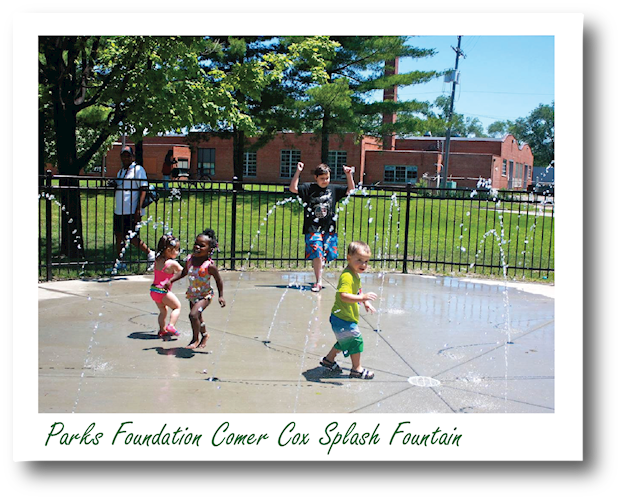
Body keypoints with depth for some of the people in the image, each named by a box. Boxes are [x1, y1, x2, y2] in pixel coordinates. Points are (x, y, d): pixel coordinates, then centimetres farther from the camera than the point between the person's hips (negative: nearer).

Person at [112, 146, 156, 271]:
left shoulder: (138, 170, -5)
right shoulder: (120, 172, 19)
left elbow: (143, 189, -12)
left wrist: (139, 208, -20)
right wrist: (115, 185, 1)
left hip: (132, 212, -8)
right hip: (119, 212, 8)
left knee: (133, 238, -8)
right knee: (119, 237, 9)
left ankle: (150, 254, 11)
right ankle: (120, 263, 18)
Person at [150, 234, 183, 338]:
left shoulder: (157, 261, 5)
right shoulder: (173, 263, -15)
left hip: (154, 290, 7)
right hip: (163, 291, -7)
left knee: (163, 310, 23)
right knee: (177, 306, 9)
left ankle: (162, 330, 24)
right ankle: (171, 326, -6)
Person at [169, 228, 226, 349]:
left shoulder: (209, 265, -23)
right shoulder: (190, 259, -7)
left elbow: (218, 280, -11)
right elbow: (183, 272, 10)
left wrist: (221, 296, -11)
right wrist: (171, 281, 4)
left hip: (205, 295, -6)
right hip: (192, 294, 7)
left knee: (193, 314, -24)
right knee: (198, 318, 23)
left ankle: (195, 339, -2)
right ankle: (204, 335, 51)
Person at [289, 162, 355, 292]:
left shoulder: (333, 189, 9)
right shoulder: (308, 188, 1)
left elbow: (350, 190, 15)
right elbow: (293, 188, -7)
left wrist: (349, 175, 1)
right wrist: (298, 172, -15)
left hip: (329, 229, 3)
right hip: (313, 229, -3)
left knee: (325, 256, 7)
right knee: (317, 254, -13)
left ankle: (318, 276, 31)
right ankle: (318, 282, -7)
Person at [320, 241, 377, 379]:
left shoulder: (356, 274, 10)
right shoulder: (347, 276, -24)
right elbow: (344, 296, -37)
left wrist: (366, 303, 17)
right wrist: (363, 298, -43)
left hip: (347, 317, 11)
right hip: (343, 318, -11)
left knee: (344, 341, 23)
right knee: (355, 340, -1)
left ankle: (329, 359, 38)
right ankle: (357, 369, 12)